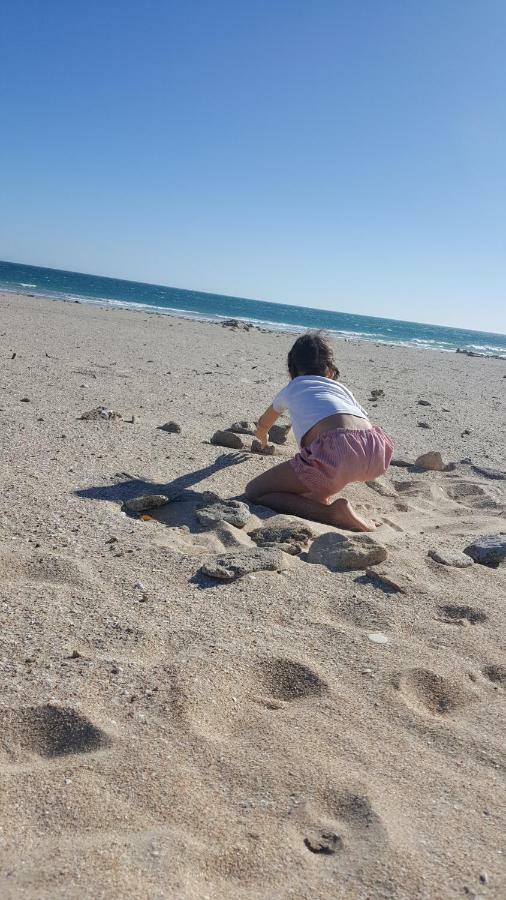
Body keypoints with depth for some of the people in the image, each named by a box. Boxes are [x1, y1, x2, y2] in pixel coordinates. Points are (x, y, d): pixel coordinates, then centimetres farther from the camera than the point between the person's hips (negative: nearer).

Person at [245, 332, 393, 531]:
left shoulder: (291, 389, 31)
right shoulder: (341, 387, 35)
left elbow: (263, 424, 51)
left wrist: (263, 438, 76)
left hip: (334, 452, -5)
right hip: (375, 455, 5)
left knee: (254, 492, 6)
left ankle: (332, 513, -13)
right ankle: (320, 493, 15)